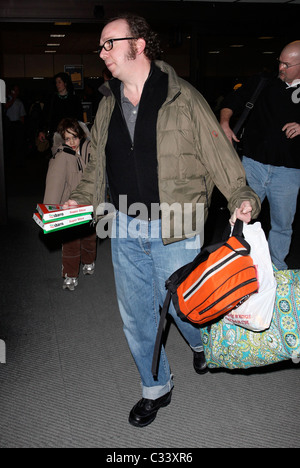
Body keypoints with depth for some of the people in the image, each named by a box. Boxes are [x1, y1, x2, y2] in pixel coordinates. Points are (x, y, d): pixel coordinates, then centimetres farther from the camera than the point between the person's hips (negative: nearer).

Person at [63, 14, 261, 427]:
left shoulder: (183, 98, -8)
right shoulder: (108, 106, 8)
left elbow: (218, 153, -8)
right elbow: (98, 164, 17)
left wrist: (241, 196, -20)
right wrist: (80, 200, 6)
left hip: (174, 230, -5)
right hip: (125, 229, 5)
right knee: (135, 313, 13)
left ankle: (203, 342, 48)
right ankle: (156, 388, 36)